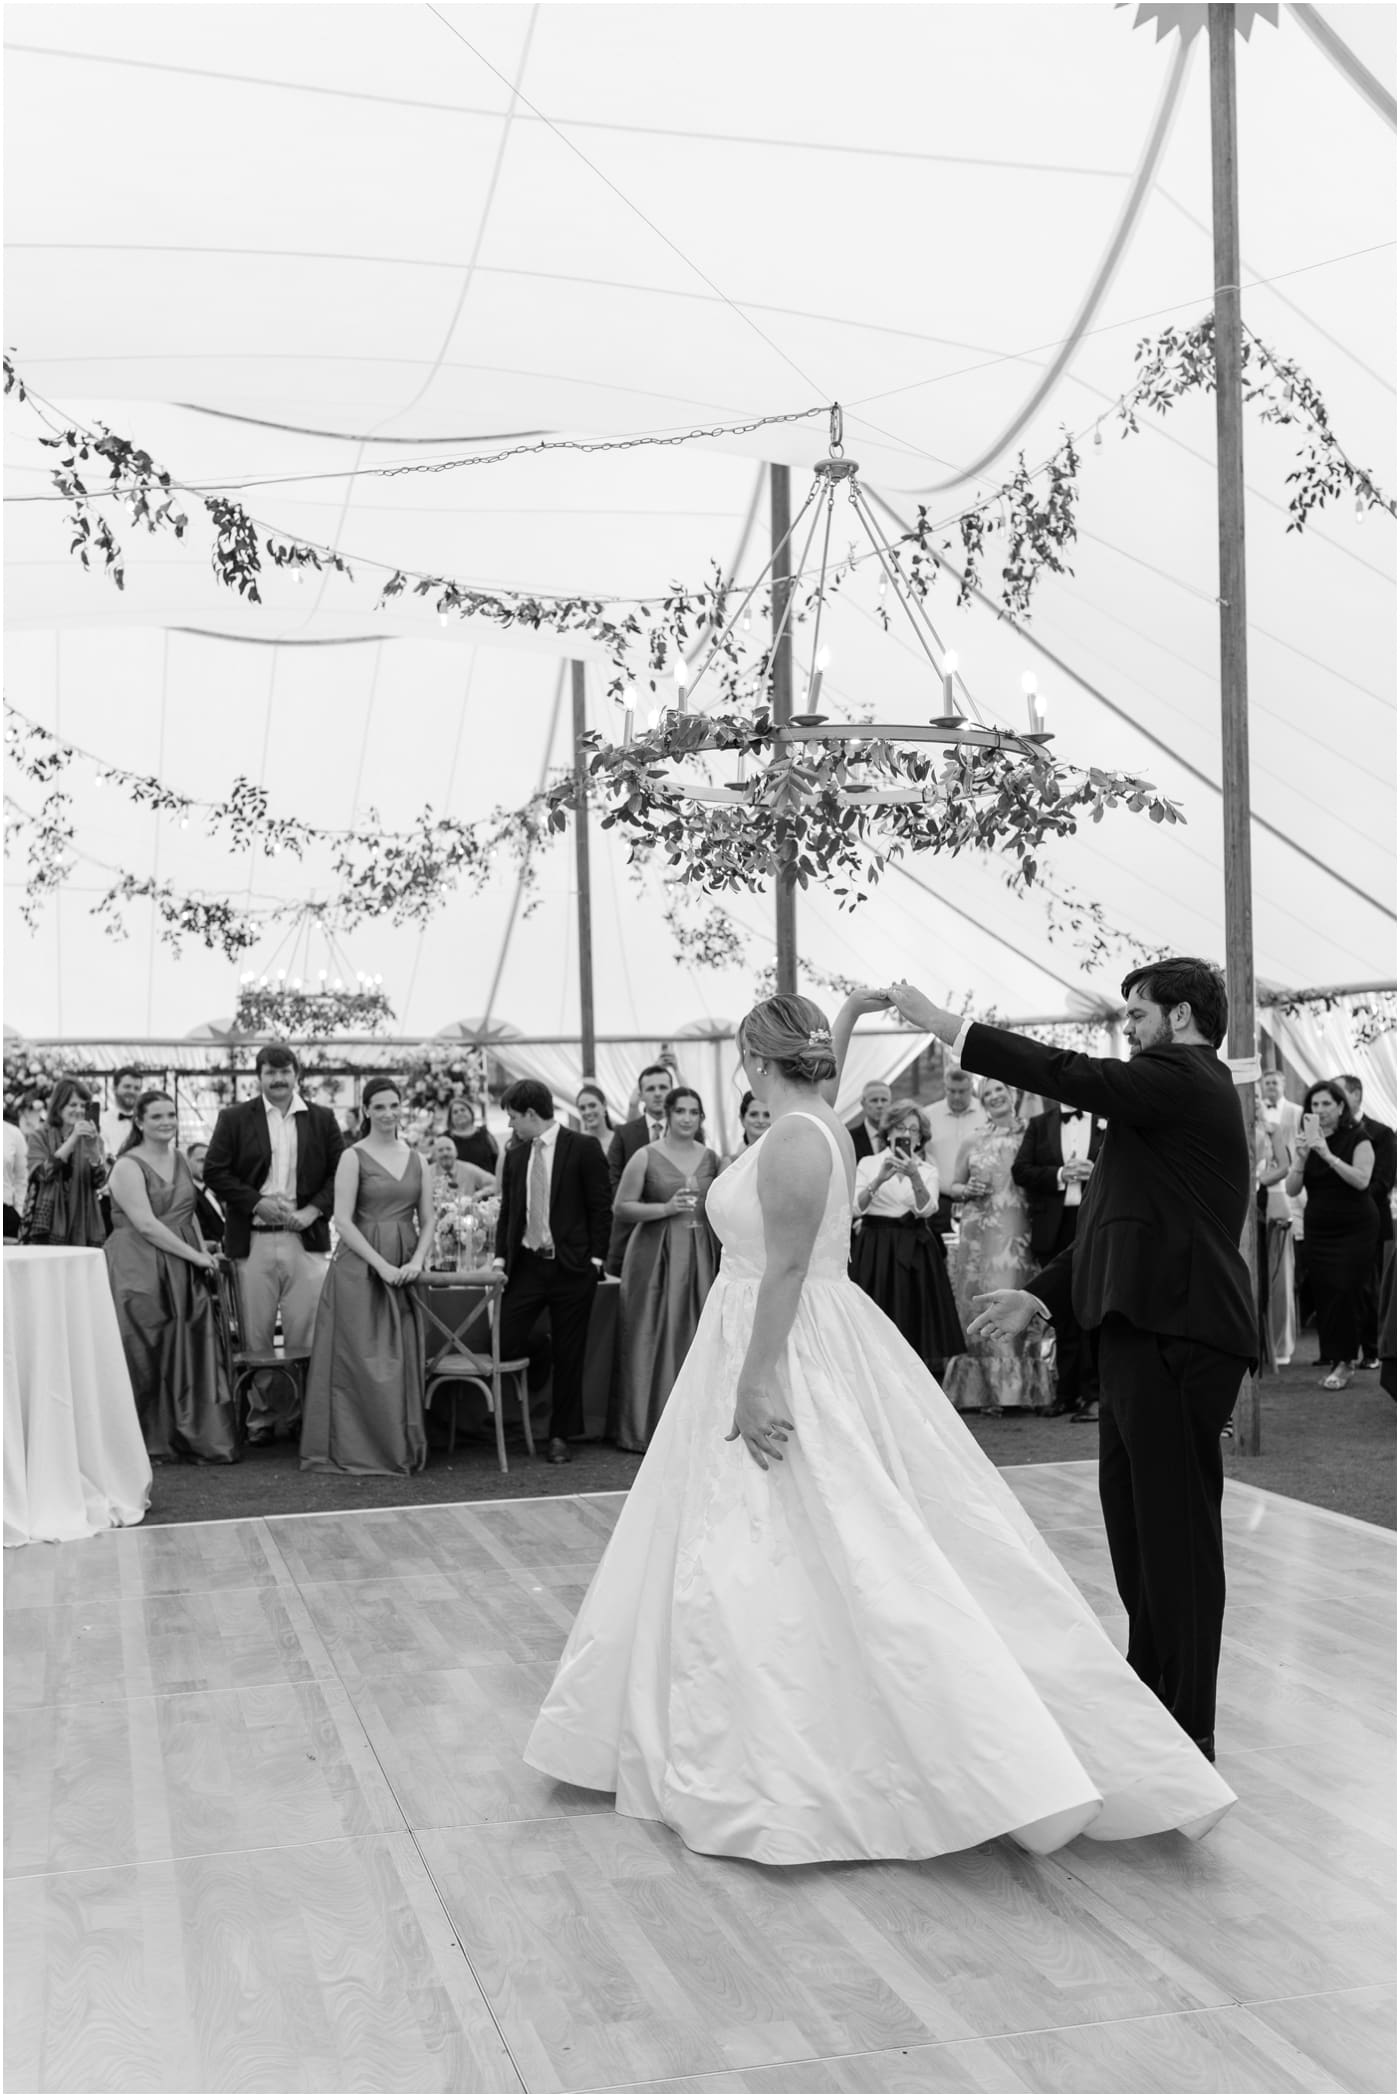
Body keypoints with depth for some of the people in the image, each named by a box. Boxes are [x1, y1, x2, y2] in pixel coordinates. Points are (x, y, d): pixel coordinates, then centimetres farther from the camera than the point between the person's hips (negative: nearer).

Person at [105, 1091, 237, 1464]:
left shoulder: (179, 1160, 13)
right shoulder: (128, 1166, -9)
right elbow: (146, 1224, -16)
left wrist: (204, 1253, 3)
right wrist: (195, 1256, -14)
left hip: (184, 1270, 7)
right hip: (140, 1272, -7)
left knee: (190, 1355, 4)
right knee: (145, 1360, -3)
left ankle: (191, 1439, 10)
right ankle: (147, 1443, 7)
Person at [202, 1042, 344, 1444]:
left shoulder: (322, 1120, 10)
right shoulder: (234, 1118, 6)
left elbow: (339, 1173, 7)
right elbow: (214, 1171, 0)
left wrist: (313, 1210, -8)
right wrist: (257, 1203, -10)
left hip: (306, 1239, 1)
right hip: (253, 1241, 0)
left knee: (306, 1332, 0)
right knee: (256, 1335, 3)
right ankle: (263, 1415, 12)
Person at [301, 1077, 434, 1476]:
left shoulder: (415, 1159, 12)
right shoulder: (353, 1157, -2)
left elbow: (427, 1221, 12)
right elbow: (343, 1222, -9)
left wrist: (417, 1261, -6)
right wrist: (382, 1264, -16)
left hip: (404, 1272, 4)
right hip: (359, 1269, -4)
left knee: (402, 1363, 4)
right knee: (363, 1362, -4)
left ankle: (401, 1449, 11)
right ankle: (360, 1450, 4)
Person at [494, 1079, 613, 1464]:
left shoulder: (583, 1149, -5)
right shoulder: (515, 1155, 10)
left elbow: (601, 1208, -5)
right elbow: (507, 1211, 14)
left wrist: (595, 1260, -10)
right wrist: (500, 1257, 3)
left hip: (571, 1267, -4)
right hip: (526, 1264, 4)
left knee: (567, 1356, 4)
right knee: (505, 1347, -6)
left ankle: (560, 1435, 16)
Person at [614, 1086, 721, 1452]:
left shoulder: (710, 1157, 11)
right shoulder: (645, 1157, -2)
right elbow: (621, 1207, -5)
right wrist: (666, 1208, -15)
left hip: (699, 1253, 4)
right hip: (656, 1253, -4)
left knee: (696, 1335, 3)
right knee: (654, 1337, -2)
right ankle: (648, 1425, 6)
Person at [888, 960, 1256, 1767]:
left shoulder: (1182, 1078, -10)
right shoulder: (1176, 1089, 19)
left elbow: (1068, 1074, -19)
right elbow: (1129, 1223, 21)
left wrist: (944, 1023, -14)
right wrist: (1040, 1294, 18)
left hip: (1177, 1337, -10)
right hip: (1146, 1334, 10)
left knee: (1177, 1533, -3)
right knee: (1135, 1519, 18)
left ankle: (1187, 1737, 5)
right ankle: (1150, 1688, 31)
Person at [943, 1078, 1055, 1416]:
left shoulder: (1030, 1136, 5)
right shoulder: (972, 1145, 13)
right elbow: (953, 1186, 18)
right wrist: (968, 1190, -1)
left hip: (1015, 1232, -3)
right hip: (977, 1233, 3)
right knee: (976, 1306, 1)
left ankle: (1015, 1391, -2)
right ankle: (978, 1390, 6)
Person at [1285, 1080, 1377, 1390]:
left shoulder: (1358, 1139, -5)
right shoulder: (1306, 1141, 6)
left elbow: (1362, 1180, -18)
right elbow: (1292, 1189, 0)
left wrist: (1329, 1155, -25)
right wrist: (1301, 1157, -16)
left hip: (1355, 1229, -4)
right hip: (1318, 1230, 4)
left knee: (1346, 1292, -10)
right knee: (1323, 1294, 1)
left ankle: (1343, 1362, -6)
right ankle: (1330, 1358, 8)